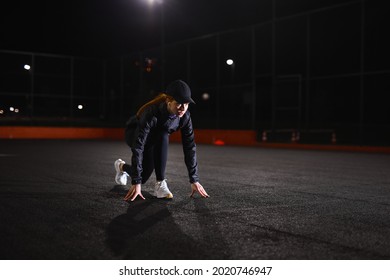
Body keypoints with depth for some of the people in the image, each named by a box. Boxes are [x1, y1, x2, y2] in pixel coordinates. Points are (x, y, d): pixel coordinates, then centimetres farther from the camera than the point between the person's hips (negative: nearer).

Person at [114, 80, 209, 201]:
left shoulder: (184, 116, -26)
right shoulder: (152, 112, -41)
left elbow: (190, 147, -22)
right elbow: (138, 146, -43)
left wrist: (194, 180, -25)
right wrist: (136, 182, -47)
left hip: (157, 140, 5)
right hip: (134, 133, -5)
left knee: (143, 177, -17)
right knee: (163, 136, -35)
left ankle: (122, 166, 16)